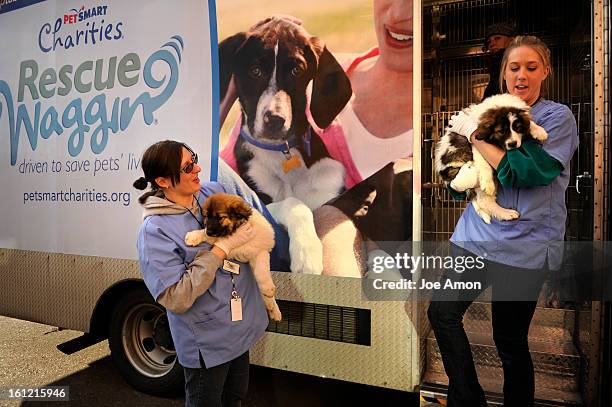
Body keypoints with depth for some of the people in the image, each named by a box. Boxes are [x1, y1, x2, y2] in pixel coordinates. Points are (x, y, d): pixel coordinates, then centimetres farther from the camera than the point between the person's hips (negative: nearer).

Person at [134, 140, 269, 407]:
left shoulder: (214, 191, -6)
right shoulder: (154, 231, -24)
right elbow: (176, 299, -28)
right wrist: (224, 246, -29)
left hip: (241, 323, 6)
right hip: (207, 342, -6)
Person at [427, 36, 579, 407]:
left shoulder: (558, 117, -3)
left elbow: (524, 173, -20)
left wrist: (473, 132, -13)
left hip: (523, 245, -5)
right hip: (477, 233, 5)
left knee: (510, 341, 5)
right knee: (442, 311, -2)